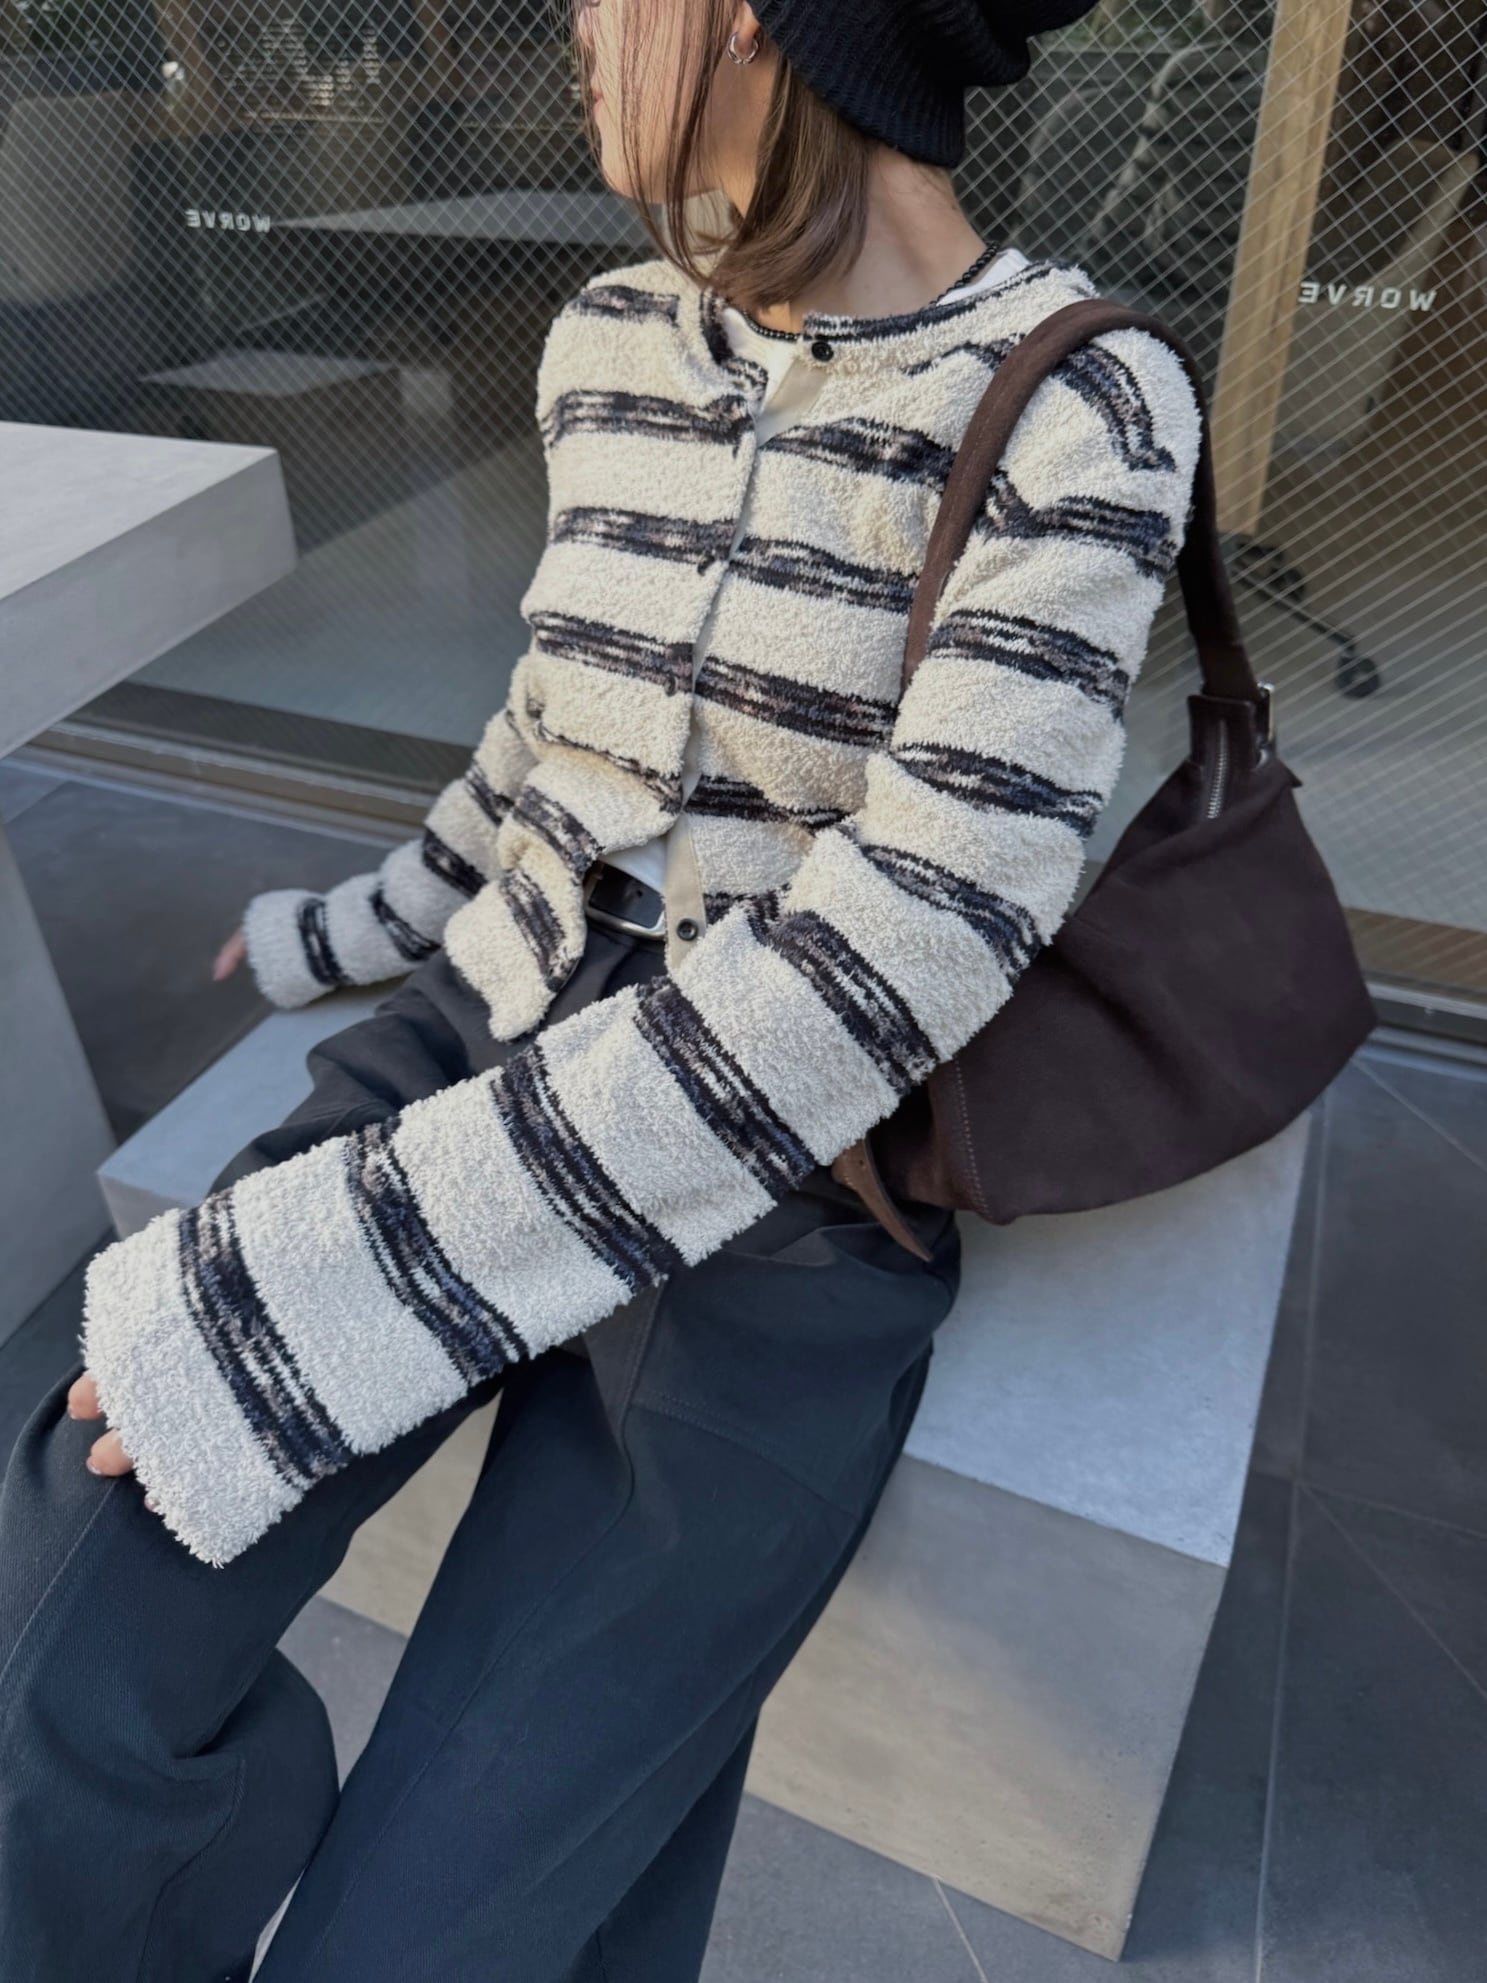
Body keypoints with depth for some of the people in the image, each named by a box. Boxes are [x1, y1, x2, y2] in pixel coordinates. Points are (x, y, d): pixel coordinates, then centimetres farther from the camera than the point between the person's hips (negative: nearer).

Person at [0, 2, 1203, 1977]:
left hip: (792, 1172, -4)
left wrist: (322, 1284, -23)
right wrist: (369, 916, 33)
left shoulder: (1081, 411, -12)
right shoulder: (609, 341, 6)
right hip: (507, 1031, 5)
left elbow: (909, 928, -22)